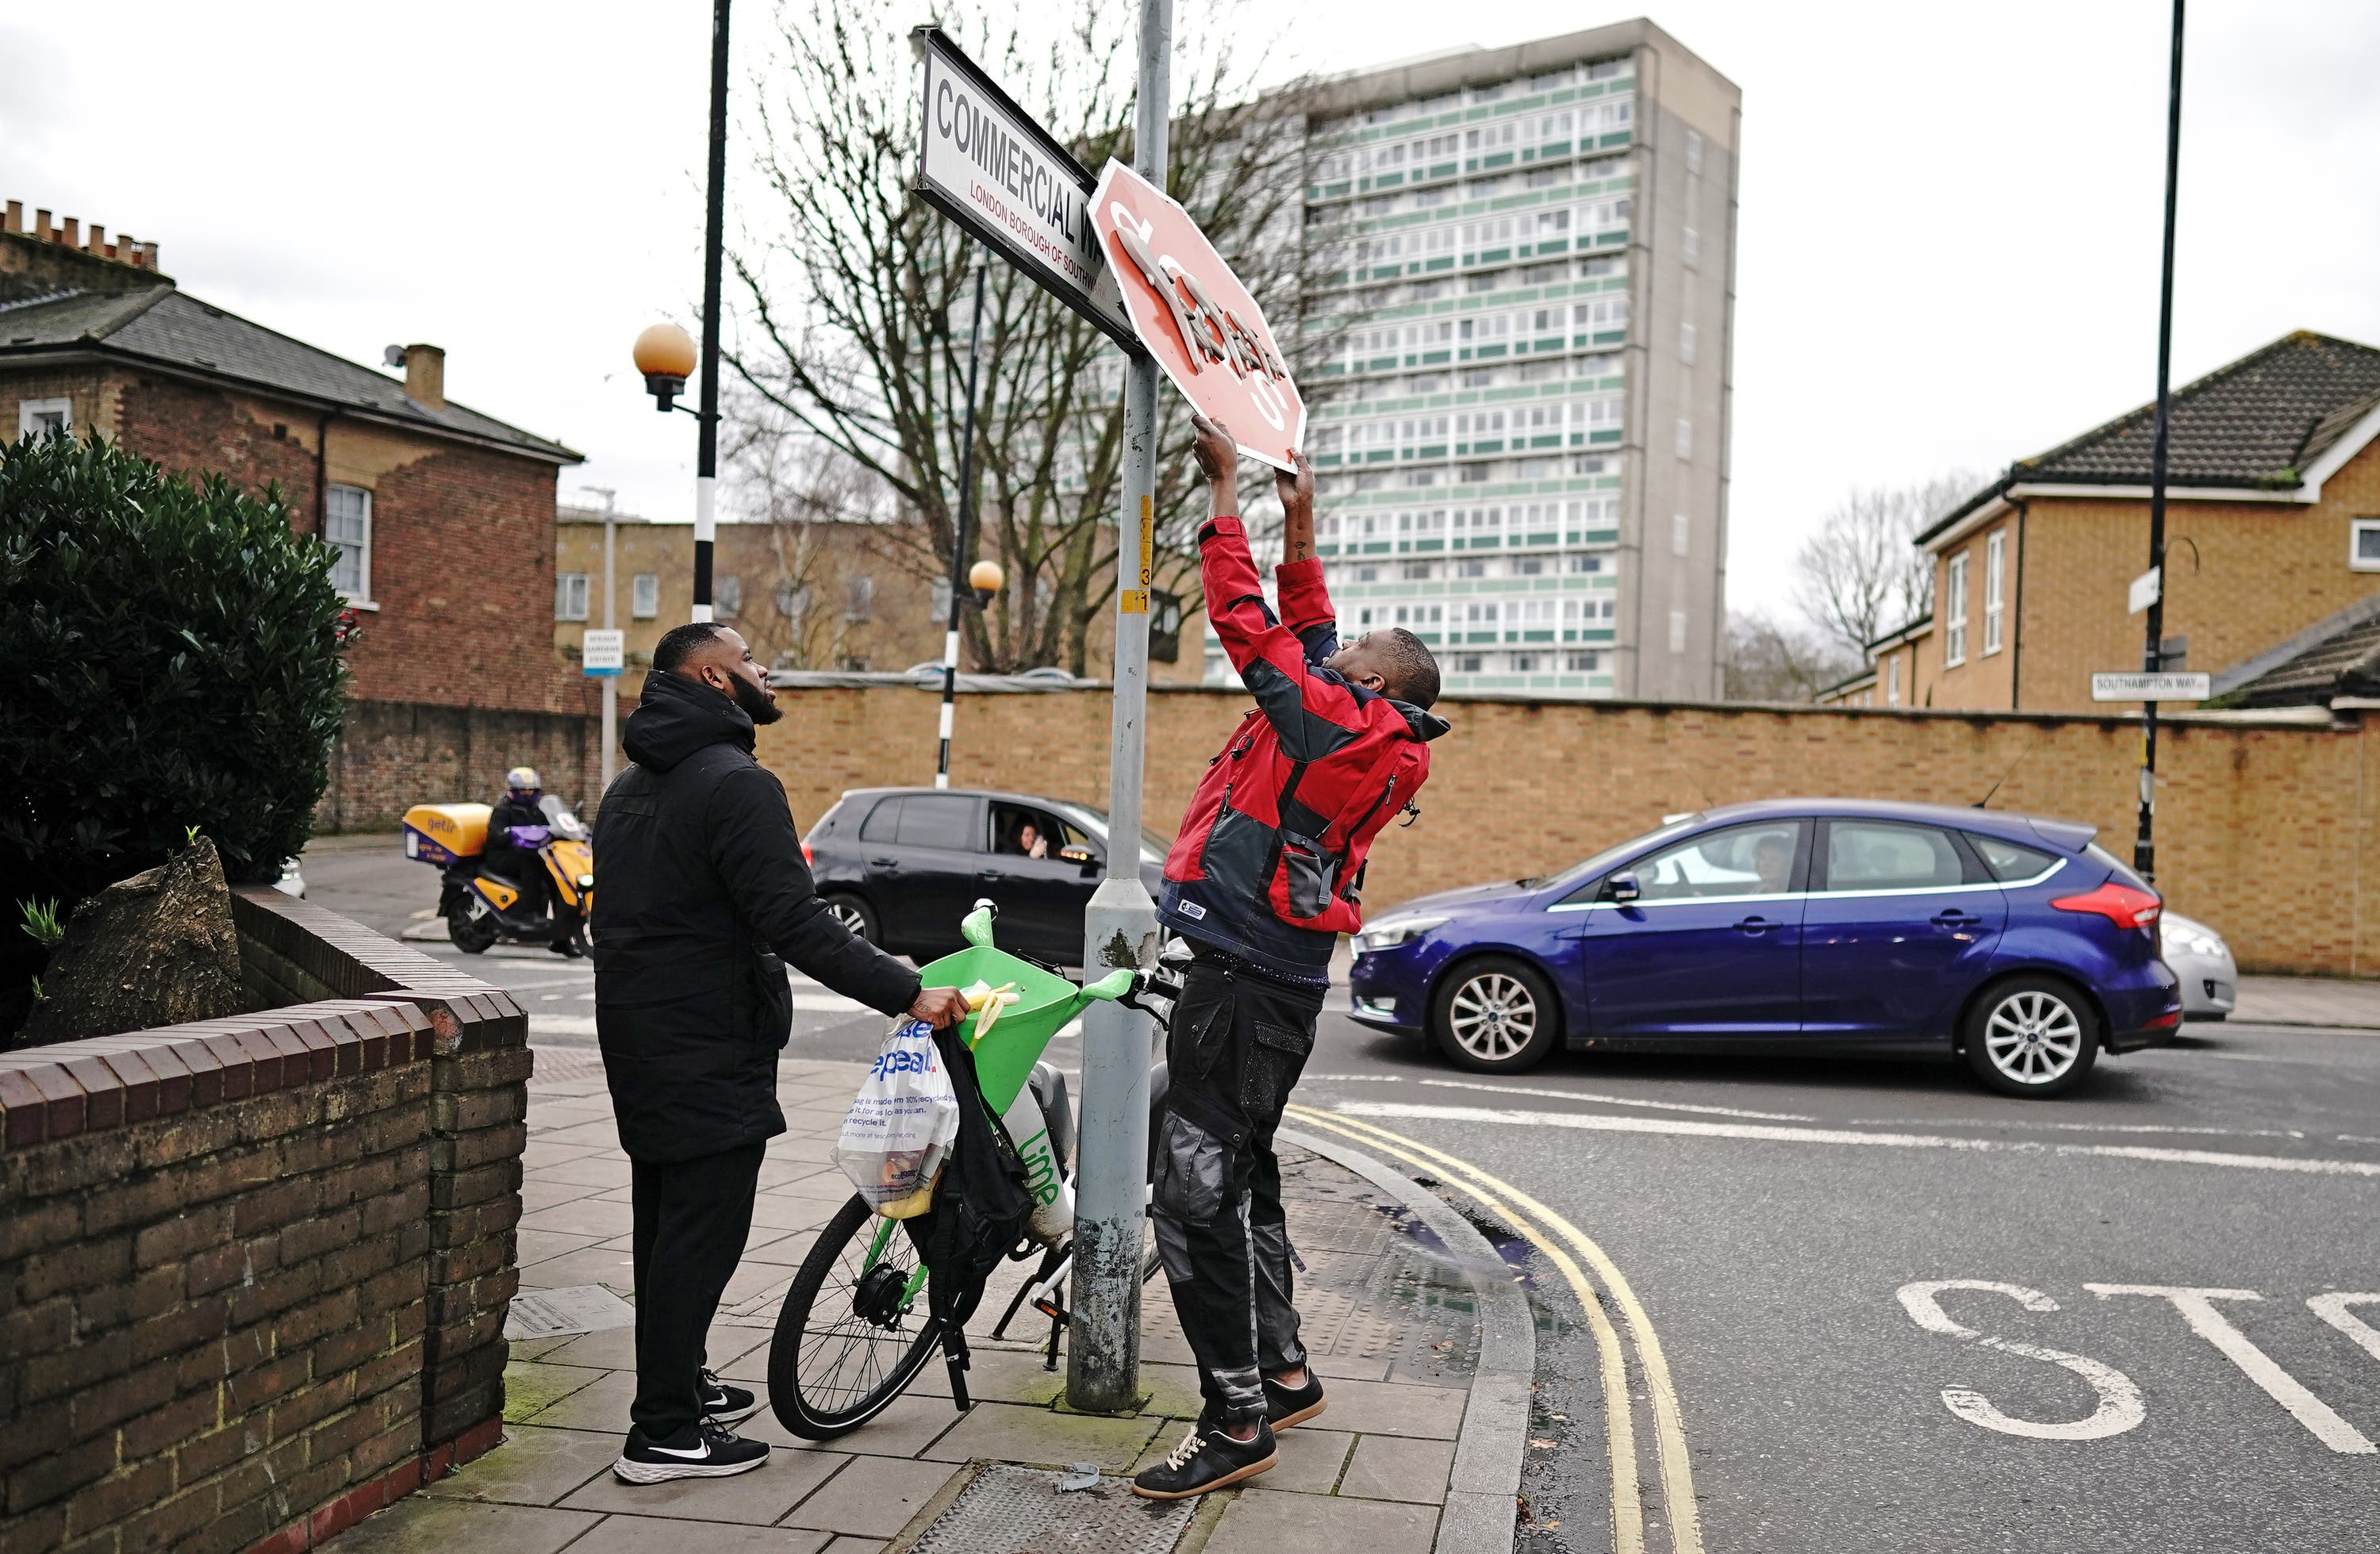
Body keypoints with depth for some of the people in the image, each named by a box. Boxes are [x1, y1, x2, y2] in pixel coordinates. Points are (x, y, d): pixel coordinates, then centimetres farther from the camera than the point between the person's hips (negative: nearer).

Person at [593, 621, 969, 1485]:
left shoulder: (632, 788, 15)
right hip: (708, 1056, -10)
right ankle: (663, 1436, 3)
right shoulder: (735, 784, -18)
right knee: (700, 1235, -3)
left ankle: (680, 1387, 32)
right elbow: (794, 923, -26)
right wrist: (907, 992, -25)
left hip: (639, 1047, 10)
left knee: (667, 1227, 19)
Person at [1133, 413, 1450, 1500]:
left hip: (1243, 984, -10)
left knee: (1195, 1198, -8)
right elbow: (1305, 635, 25)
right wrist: (1298, 530, 24)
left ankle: (1236, 1421, -2)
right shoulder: (1365, 745, 12)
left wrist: (1225, 486, -3)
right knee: (1239, 1180, 20)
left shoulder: (1337, 727, -13)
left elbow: (1248, 622, -12)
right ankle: (1282, 1374, 31)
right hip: (1278, 979, 10)